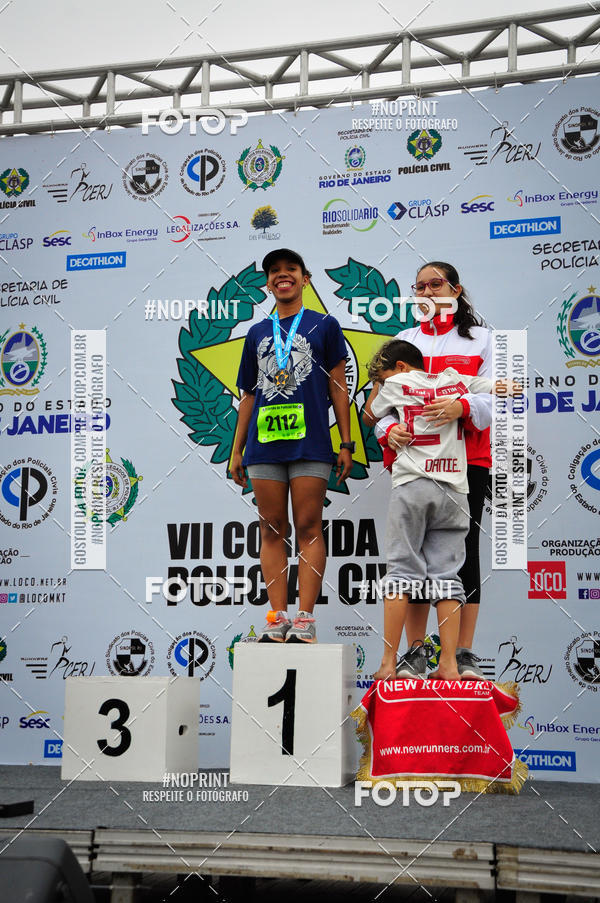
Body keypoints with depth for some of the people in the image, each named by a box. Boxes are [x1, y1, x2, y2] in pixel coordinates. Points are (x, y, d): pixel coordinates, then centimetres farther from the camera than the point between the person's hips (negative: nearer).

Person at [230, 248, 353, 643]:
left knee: (309, 529, -4)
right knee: (272, 530, 2)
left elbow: (338, 388, 6)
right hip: (265, 443, 3)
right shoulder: (258, 332, 18)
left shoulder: (324, 325, 10)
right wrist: (236, 450, 14)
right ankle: (278, 616, 5)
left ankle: (305, 618, -3)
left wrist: (347, 444, -1)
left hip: (310, 442, -3)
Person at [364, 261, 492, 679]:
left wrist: (462, 406, -23)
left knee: (464, 550, -3)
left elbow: (492, 397, -1)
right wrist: (389, 428, -14)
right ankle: (416, 652, 7)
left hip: (467, 459, -2)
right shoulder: (405, 340, 17)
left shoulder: (480, 338, 11)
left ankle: (464, 654, 1)